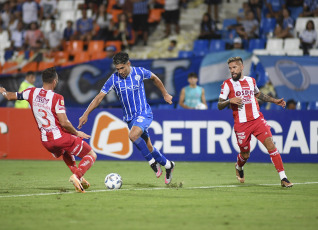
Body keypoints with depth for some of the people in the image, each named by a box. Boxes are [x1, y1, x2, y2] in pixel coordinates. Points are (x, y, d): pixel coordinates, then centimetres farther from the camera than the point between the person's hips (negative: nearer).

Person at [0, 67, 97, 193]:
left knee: (66, 153, 38)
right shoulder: (57, 98, -17)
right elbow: (64, 123, -21)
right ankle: (77, 176, -20)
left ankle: (78, 177, 21)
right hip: (61, 137, -6)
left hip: (46, 141, 6)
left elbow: (10, 96, 14)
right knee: (91, 155, 5)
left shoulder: (32, 92, -1)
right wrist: (77, 133, -5)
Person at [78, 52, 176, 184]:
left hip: (144, 113, -4)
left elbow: (154, 78, 12)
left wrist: (165, 94, 19)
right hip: (129, 118, 4)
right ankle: (167, 165, 27)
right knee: (147, 146, 7)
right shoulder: (114, 79, -8)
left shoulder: (139, 72, -10)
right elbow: (99, 97, -6)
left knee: (133, 135, -30)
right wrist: (86, 114, -12)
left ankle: (152, 161, -12)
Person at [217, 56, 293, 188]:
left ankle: (283, 178, -11)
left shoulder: (251, 81, 11)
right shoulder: (227, 84, -1)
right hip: (241, 124, -2)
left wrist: (275, 101, 27)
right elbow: (219, 106, -3)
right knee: (245, 154, 5)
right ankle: (239, 167, 43)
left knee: (271, 145, -12)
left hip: (257, 119, 2)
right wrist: (230, 100, -21)